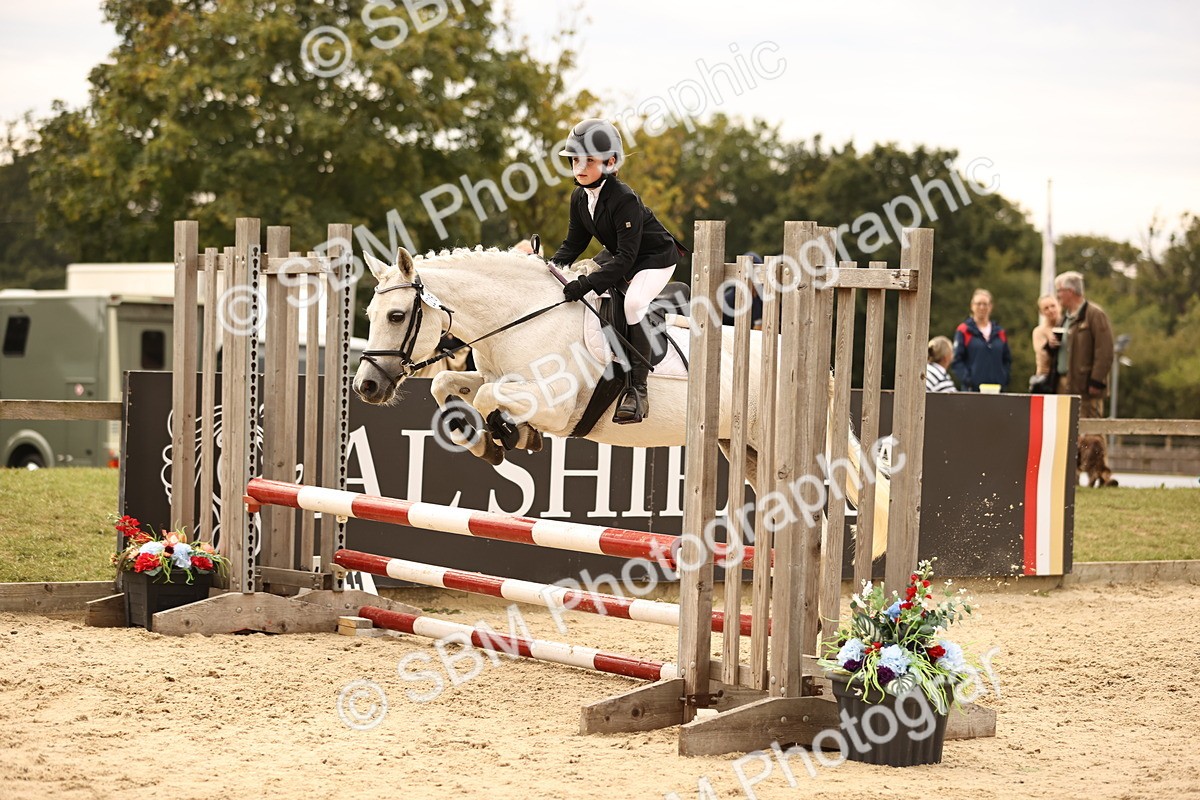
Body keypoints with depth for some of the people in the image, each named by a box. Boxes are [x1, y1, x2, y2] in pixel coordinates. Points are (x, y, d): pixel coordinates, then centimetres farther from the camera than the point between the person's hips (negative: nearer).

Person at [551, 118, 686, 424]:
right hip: (620, 257, 9)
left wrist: (586, 283, -41)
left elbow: (625, 257, -33)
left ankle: (638, 391, -31)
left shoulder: (625, 200, -30)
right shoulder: (580, 197, -5)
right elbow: (574, 243, 3)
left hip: (656, 258, -9)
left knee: (634, 302, -33)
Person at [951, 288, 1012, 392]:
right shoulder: (963, 331, 1)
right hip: (972, 389, -4)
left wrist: (1003, 378, 2)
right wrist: (967, 379, -14)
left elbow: (1007, 360, 19)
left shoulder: (1000, 333, 15)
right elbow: (956, 360, -3)